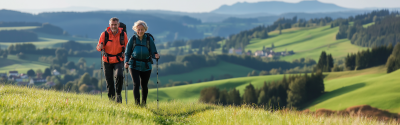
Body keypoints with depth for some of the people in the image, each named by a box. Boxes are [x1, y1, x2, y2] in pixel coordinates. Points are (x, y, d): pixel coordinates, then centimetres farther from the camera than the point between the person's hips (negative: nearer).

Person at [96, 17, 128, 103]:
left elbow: (126, 47, 10)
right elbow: (98, 47, 0)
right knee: (109, 82, 4)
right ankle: (111, 99, 21)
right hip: (107, 61, 1)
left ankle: (118, 94, -4)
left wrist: (125, 53, -11)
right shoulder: (105, 34, -6)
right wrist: (100, 47, -24)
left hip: (118, 60, -1)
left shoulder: (123, 34, -3)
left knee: (119, 76, -25)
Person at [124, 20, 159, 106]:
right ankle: (137, 104, -9)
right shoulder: (133, 39, -2)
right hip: (134, 65, -1)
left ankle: (144, 103, 28)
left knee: (144, 85, 10)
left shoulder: (149, 39, -3)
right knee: (136, 84, -13)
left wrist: (156, 56, -25)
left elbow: (153, 52, -2)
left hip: (146, 66, 1)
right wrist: (126, 62, -12)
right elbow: (127, 53, 5)